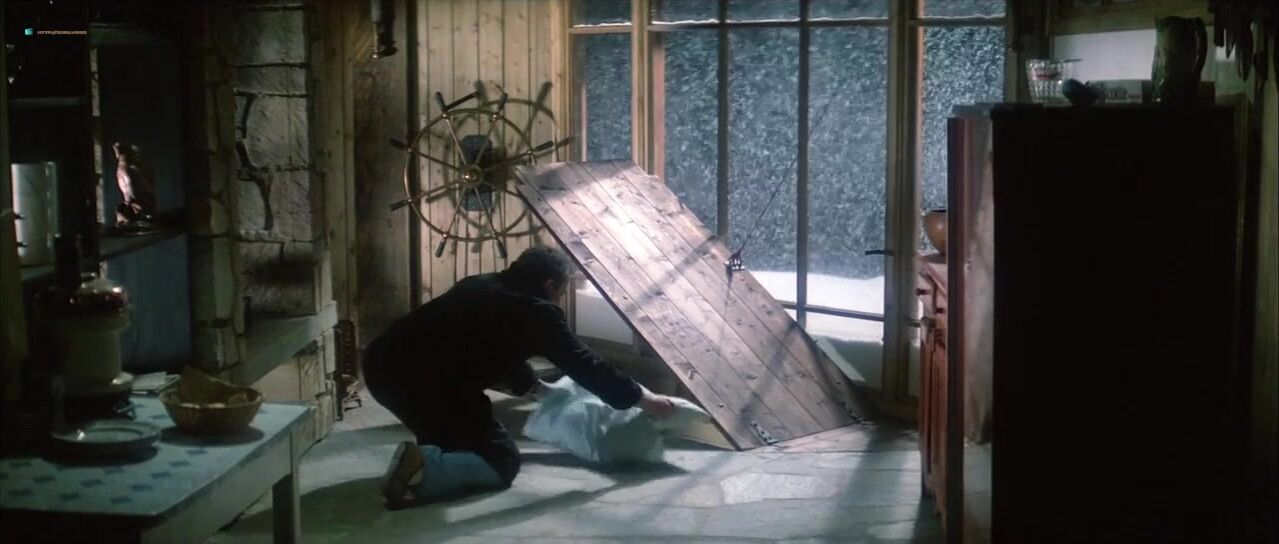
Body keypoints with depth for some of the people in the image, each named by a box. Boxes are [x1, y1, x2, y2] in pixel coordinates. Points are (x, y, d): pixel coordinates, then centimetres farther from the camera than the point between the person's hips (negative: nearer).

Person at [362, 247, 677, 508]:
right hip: (419, 380, -9)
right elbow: (584, 366, 4)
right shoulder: (536, 311, 0)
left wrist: (538, 387, 50)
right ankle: (423, 468, -17)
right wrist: (644, 400, 14)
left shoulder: (485, 286, 23)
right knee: (502, 462, 2)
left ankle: (431, 453, 10)